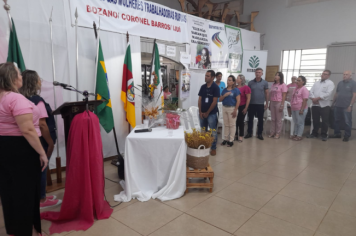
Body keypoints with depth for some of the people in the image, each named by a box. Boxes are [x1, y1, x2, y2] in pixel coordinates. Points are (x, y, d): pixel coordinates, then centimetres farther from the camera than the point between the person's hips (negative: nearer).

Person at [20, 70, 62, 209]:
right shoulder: (37, 101, -18)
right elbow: (42, 125, -23)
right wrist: (51, 142, -14)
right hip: (39, 141, -8)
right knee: (41, 168, 4)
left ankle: (40, 196, 32)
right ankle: (42, 200, 16)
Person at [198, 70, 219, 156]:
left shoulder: (215, 87, -8)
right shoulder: (203, 87, 6)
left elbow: (214, 101, -11)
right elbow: (200, 99, 7)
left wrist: (207, 112, -10)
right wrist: (200, 111, -2)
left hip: (211, 113, -5)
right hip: (202, 113, 5)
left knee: (213, 131, 3)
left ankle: (213, 148, 13)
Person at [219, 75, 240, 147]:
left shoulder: (236, 90, -6)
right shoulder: (224, 90, 9)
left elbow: (238, 101, -10)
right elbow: (220, 99, 10)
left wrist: (235, 111, -14)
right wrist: (224, 95, -9)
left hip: (232, 108, -5)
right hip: (224, 108, 5)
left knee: (232, 125, 3)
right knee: (226, 125, 12)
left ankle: (231, 140, 10)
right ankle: (225, 139, 22)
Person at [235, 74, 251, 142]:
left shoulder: (246, 87, -7)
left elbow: (248, 98, -7)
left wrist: (246, 108, -10)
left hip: (242, 107, -4)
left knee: (240, 121, 3)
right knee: (235, 121, 6)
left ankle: (241, 136, 14)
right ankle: (235, 135, 21)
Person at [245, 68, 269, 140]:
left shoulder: (265, 83, 0)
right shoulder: (250, 82, 2)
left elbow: (266, 93, 4)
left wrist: (266, 103, 3)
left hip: (260, 104, -1)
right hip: (251, 104, 1)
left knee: (260, 119, 7)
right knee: (250, 119, 7)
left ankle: (260, 133, 18)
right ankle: (249, 133, 18)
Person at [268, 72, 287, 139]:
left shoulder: (283, 85, -5)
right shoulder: (273, 85, 12)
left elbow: (284, 96, -9)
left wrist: (282, 105, -14)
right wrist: (270, 104, 11)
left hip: (279, 103, -5)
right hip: (272, 103, 5)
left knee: (278, 119, 2)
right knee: (273, 119, 9)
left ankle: (278, 133, 11)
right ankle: (272, 132, 16)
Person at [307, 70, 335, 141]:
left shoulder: (330, 83, -1)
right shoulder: (316, 83, 15)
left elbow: (327, 94, -15)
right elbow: (311, 91, 6)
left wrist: (317, 98, -16)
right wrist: (313, 99, -12)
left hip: (324, 105, -5)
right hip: (315, 104, 5)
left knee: (325, 121, 1)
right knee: (315, 120, 12)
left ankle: (324, 135, 12)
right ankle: (314, 133, 24)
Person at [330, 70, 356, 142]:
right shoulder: (340, 83, 11)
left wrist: (350, 105, -14)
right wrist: (333, 102, 14)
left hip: (346, 107, -5)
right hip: (337, 106, 5)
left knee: (347, 122, 3)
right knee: (337, 121, 12)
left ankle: (347, 136, 12)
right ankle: (337, 134, 23)